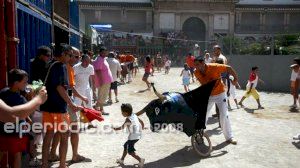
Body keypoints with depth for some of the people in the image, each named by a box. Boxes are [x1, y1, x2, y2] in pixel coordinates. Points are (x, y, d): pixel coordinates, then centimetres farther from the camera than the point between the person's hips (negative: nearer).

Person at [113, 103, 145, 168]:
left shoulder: (128, 120, -19)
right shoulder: (134, 115, 3)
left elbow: (122, 127, -8)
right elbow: (142, 122, 10)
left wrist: (115, 129, 9)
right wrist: (140, 130, 22)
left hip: (133, 137, -9)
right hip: (138, 135, 9)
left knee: (130, 151, 1)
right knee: (126, 146, 22)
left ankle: (140, 160, -9)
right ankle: (122, 160, 33)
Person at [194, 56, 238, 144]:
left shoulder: (214, 67, -27)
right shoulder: (196, 73, -14)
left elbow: (228, 68, -18)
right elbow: (203, 83, -5)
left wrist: (235, 78, -12)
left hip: (220, 94, -3)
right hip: (208, 95, 4)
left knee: (224, 115, -1)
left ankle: (229, 137, 14)